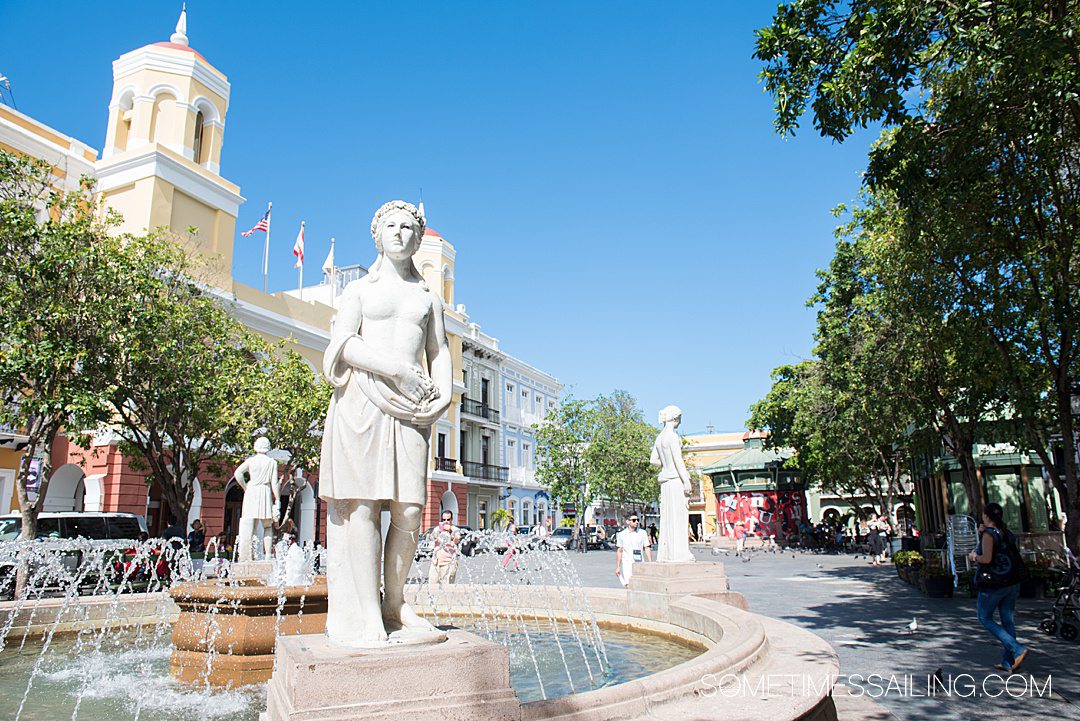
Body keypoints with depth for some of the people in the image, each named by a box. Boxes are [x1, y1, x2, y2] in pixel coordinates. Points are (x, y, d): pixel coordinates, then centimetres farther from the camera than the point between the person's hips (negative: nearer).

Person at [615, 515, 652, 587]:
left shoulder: (642, 533, 5)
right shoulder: (622, 534, 2)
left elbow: (647, 548, 6)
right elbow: (619, 551, 4)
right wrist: (618, 567, 2)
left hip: (639, 564, 2)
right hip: (627, 563, -1)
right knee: (628, 585, -11)